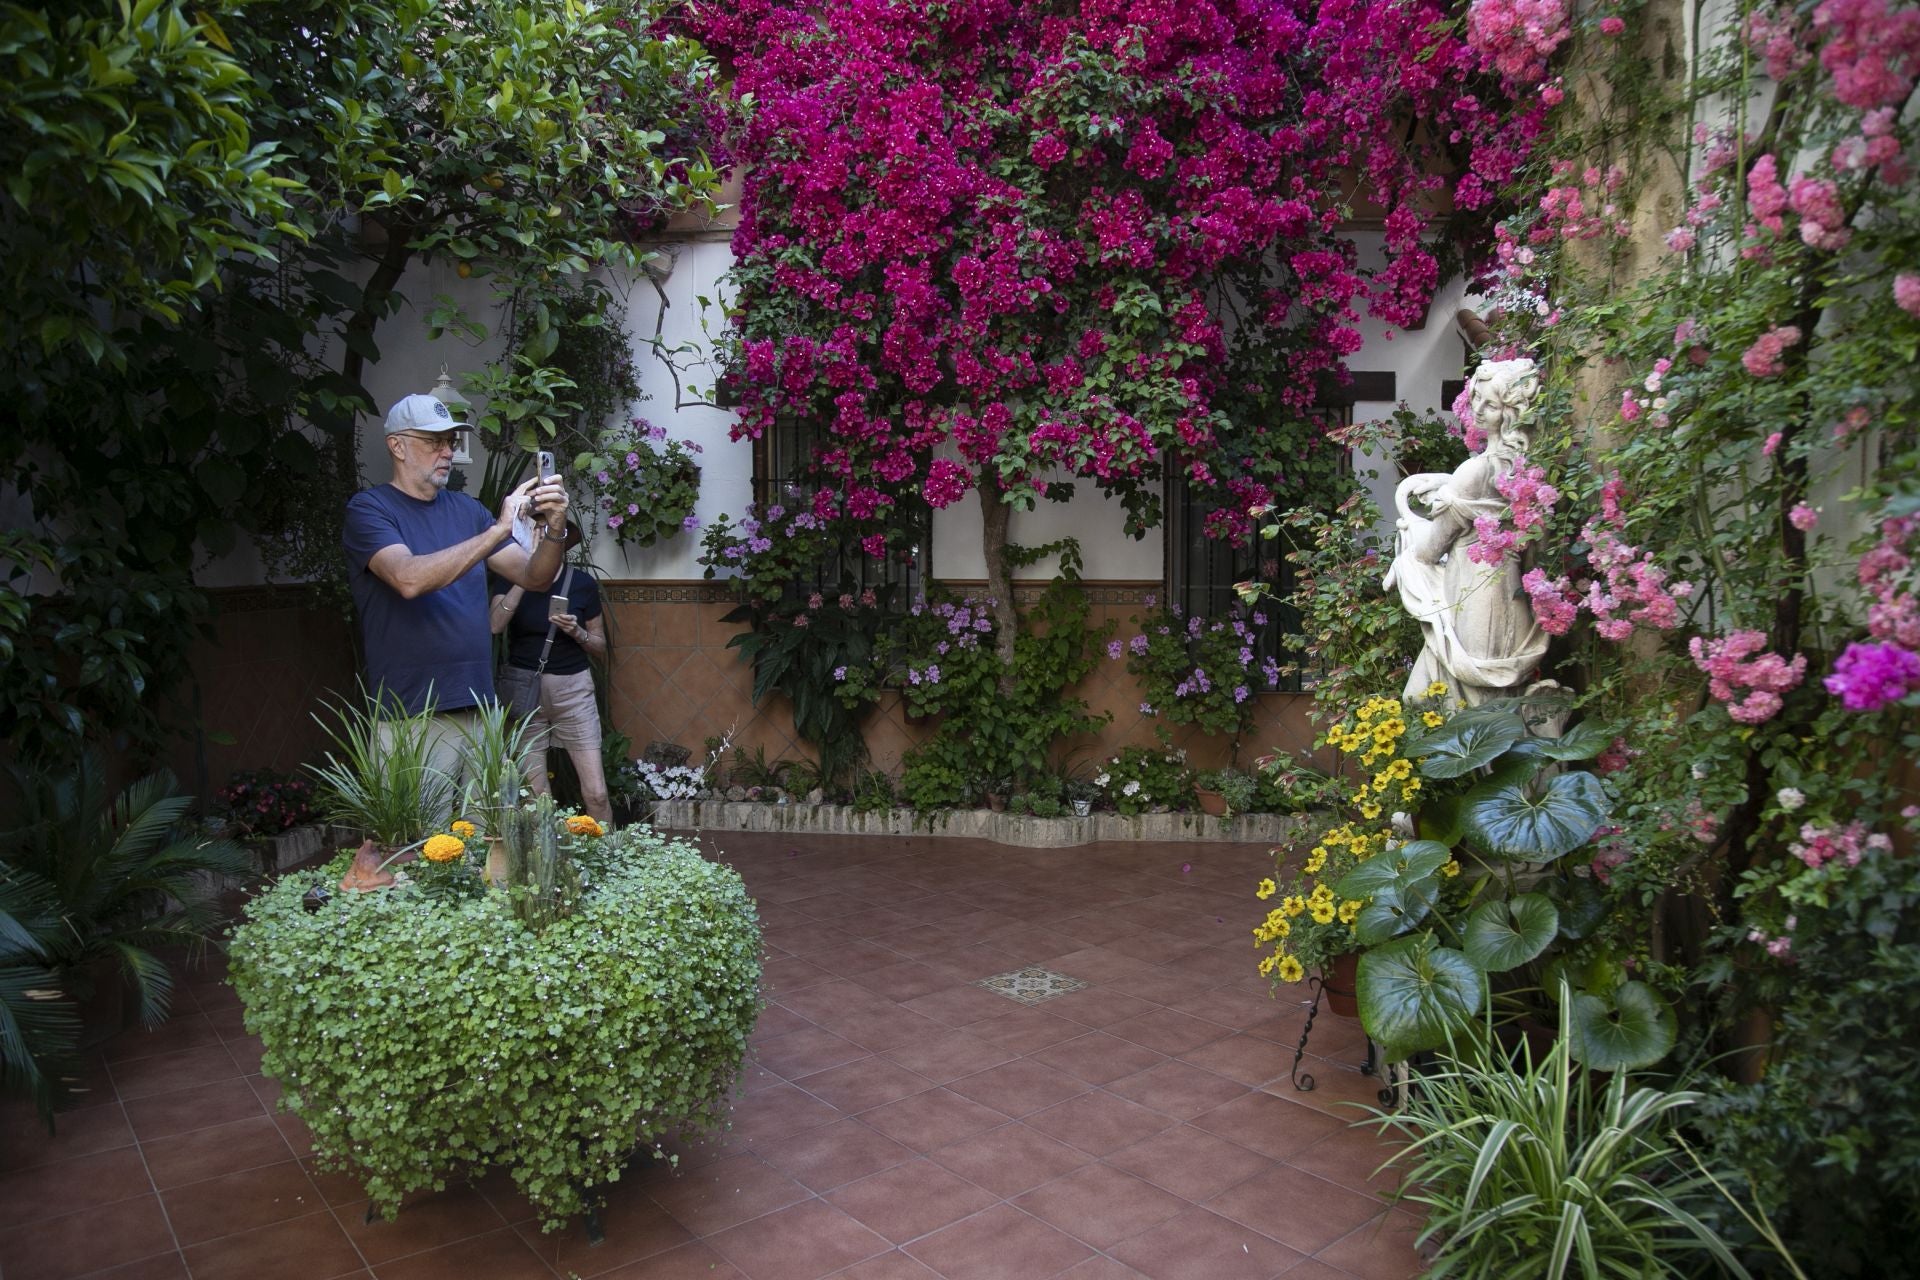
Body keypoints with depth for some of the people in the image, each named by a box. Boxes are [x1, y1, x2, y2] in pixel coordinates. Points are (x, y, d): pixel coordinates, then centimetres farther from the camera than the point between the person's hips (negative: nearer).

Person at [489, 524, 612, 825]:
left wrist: (577, 632, -12)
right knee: (534, 797, 0)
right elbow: (495, 625, -17)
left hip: (573, 689, 0)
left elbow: (600, 647, 8)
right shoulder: (509, 580, 3)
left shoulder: (583, 583, 2)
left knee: (596, 793, -5)